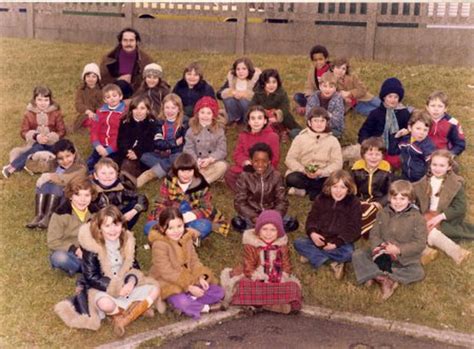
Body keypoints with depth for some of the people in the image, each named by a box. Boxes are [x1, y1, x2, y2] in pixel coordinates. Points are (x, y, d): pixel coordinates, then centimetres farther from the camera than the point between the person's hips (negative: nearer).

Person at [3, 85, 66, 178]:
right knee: (37, 149, -35)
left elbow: (62, 131, -3)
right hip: (35, 143, 1)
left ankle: (12, 167, -28)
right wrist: (36, 136, -21)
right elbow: (23, 132, -1)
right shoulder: (29, 113, -1)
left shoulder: (56, 112, -3)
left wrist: (50, 138, -21)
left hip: (51, 144, -1)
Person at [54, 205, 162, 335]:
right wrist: (116, 287, -25)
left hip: (125, 286, 5)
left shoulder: (126, 241, -3)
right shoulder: (92, 247, -20)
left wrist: (131, 281, -22)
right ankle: (138, 308, -10)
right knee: (106, 304, -39)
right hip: (100, 289, -5)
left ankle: (123, 320, -18)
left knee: (154, 289, -12)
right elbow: (91, 277, -19)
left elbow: (134, 266, 1)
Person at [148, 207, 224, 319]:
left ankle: (190, 299, -14)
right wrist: (189, 287, -24)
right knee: (182, 303, -36)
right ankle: (206, 307, -11)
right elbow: (167, 272, -23)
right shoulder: (159, 245, -22)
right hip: (170, 285, -7)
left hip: (190, 280, 7)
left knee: (218, 291, -3)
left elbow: (194, 260, 6)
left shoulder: (186, 238, 0)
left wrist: (201, 277, -14)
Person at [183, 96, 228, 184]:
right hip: (197, 164, 1)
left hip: (213, 163, 0)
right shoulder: (191, 131, 4)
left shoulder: (219, 130, 2)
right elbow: (188, 149, -5)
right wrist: (196, 160, -25)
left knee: (222, 165, -33)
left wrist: (210, 159, -25)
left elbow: (222, 150, -7)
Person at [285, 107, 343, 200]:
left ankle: (304, 190, -14)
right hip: (303, 174, -1)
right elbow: (290, 159, -3)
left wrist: (322, 172, -21)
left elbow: (337, 163, -3)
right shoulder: (300, 138, 3)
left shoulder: (333, 141, 4)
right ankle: (317, 188, -10)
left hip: (323, 177, 1)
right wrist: (303, 170, -20)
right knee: (291, 179, -33)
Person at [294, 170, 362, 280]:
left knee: (348, 252, -36)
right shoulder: (321, 199, 2)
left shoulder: (354, 203, -7)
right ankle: (333, 262, -22)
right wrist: (312, 233, -19)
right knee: (298, 243, -19)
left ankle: (313, 255, -18)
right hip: (320, 241, 3)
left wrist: (336, 243, -23)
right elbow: (312, 219, 4)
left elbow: (353, 229, -11)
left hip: (341, 243, -3)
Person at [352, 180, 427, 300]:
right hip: (382, 254, 3)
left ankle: (377, 276, -28)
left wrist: (399, 249, -24)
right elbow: (374, 234, 2)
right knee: (357, 255, -17)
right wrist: (377, 246, -20)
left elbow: (420, 243, -12)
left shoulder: (417, 218, -7)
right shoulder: (383, 214, 5)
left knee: (418, 272, -32)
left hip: (405, 258, -3)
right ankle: (387, 279, -27)